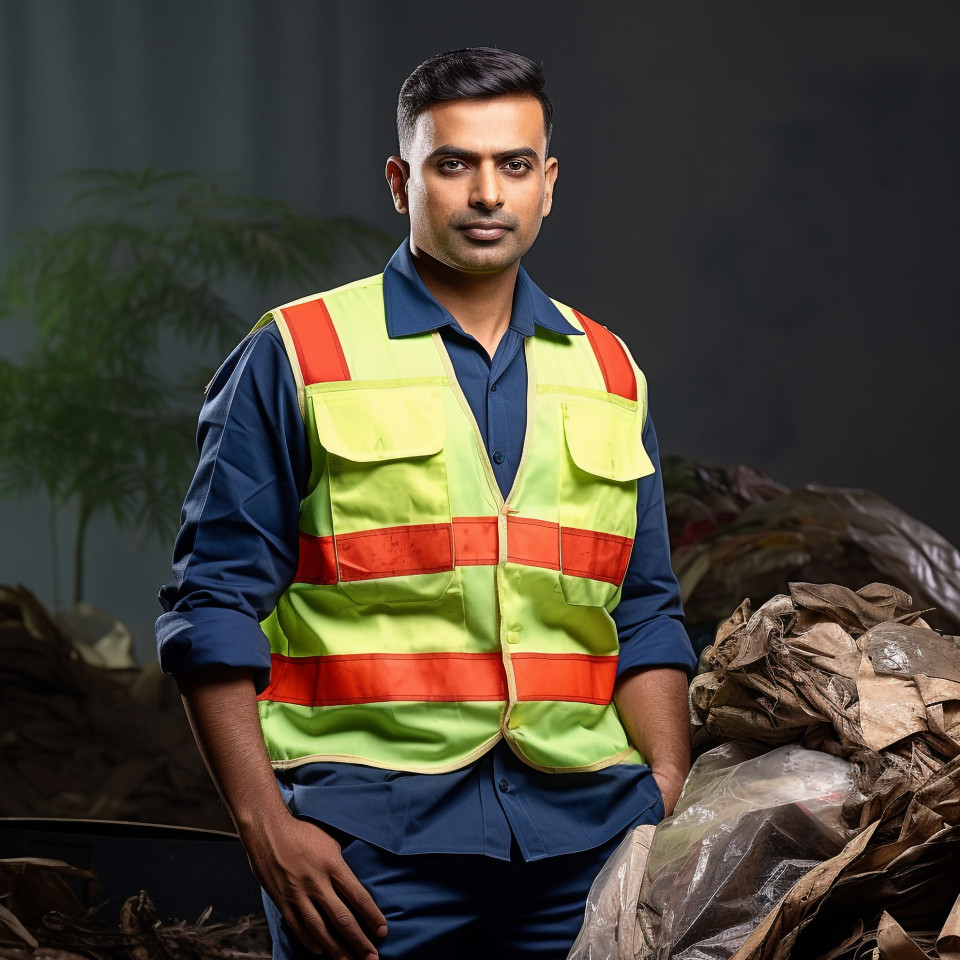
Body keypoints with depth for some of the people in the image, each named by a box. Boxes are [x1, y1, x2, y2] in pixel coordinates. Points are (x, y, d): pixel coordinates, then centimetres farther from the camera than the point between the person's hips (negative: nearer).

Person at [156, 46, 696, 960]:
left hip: (584, 835, 4)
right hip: (374, 839, -4)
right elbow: (214, 604, 0)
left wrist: (674, 801, 4)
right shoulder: (295, 358, 3)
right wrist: (264, 825, -10)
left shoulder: (606, 373, 16)